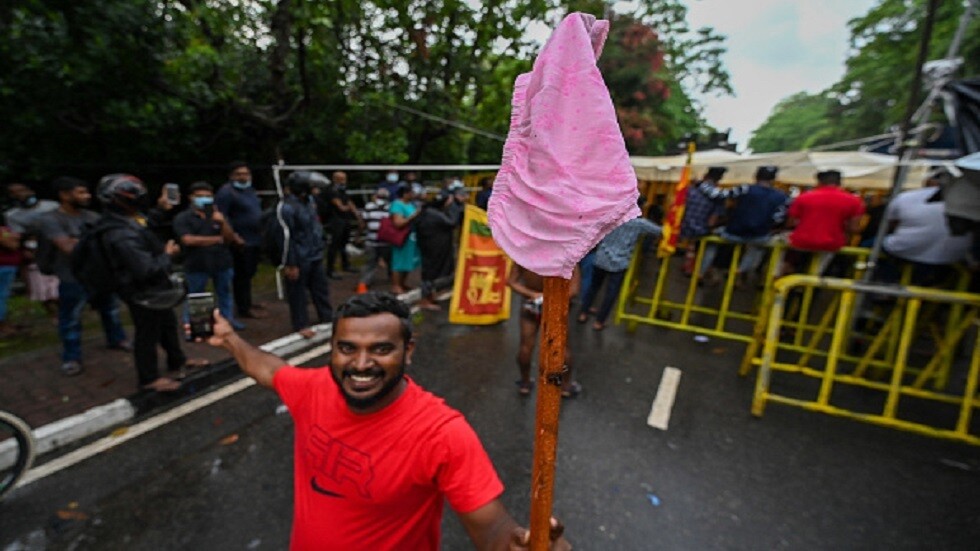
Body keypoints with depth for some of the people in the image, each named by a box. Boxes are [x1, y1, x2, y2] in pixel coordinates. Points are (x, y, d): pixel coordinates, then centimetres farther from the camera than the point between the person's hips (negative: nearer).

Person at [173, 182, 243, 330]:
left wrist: (223, 223, -16)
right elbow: (188, 240, -14)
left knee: (225, 294, 14)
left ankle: (228, 319, 27)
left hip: (222, 262, 3)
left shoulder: (218, 215, 9)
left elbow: (230, 239, 2)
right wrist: (217, 239, -8)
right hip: (197, 265, -3)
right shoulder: (182, 218, -1)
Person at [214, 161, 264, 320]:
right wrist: (234, 236, -24)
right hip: (241, 241, -9)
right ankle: (244, 309, 6)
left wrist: (260, 233, 19)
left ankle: (247, 301, 32)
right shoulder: (226, 192, -14)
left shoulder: (249, 189, 15)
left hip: (255, 239, 9)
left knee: (249, 273, 18)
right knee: (242, 275, -2)